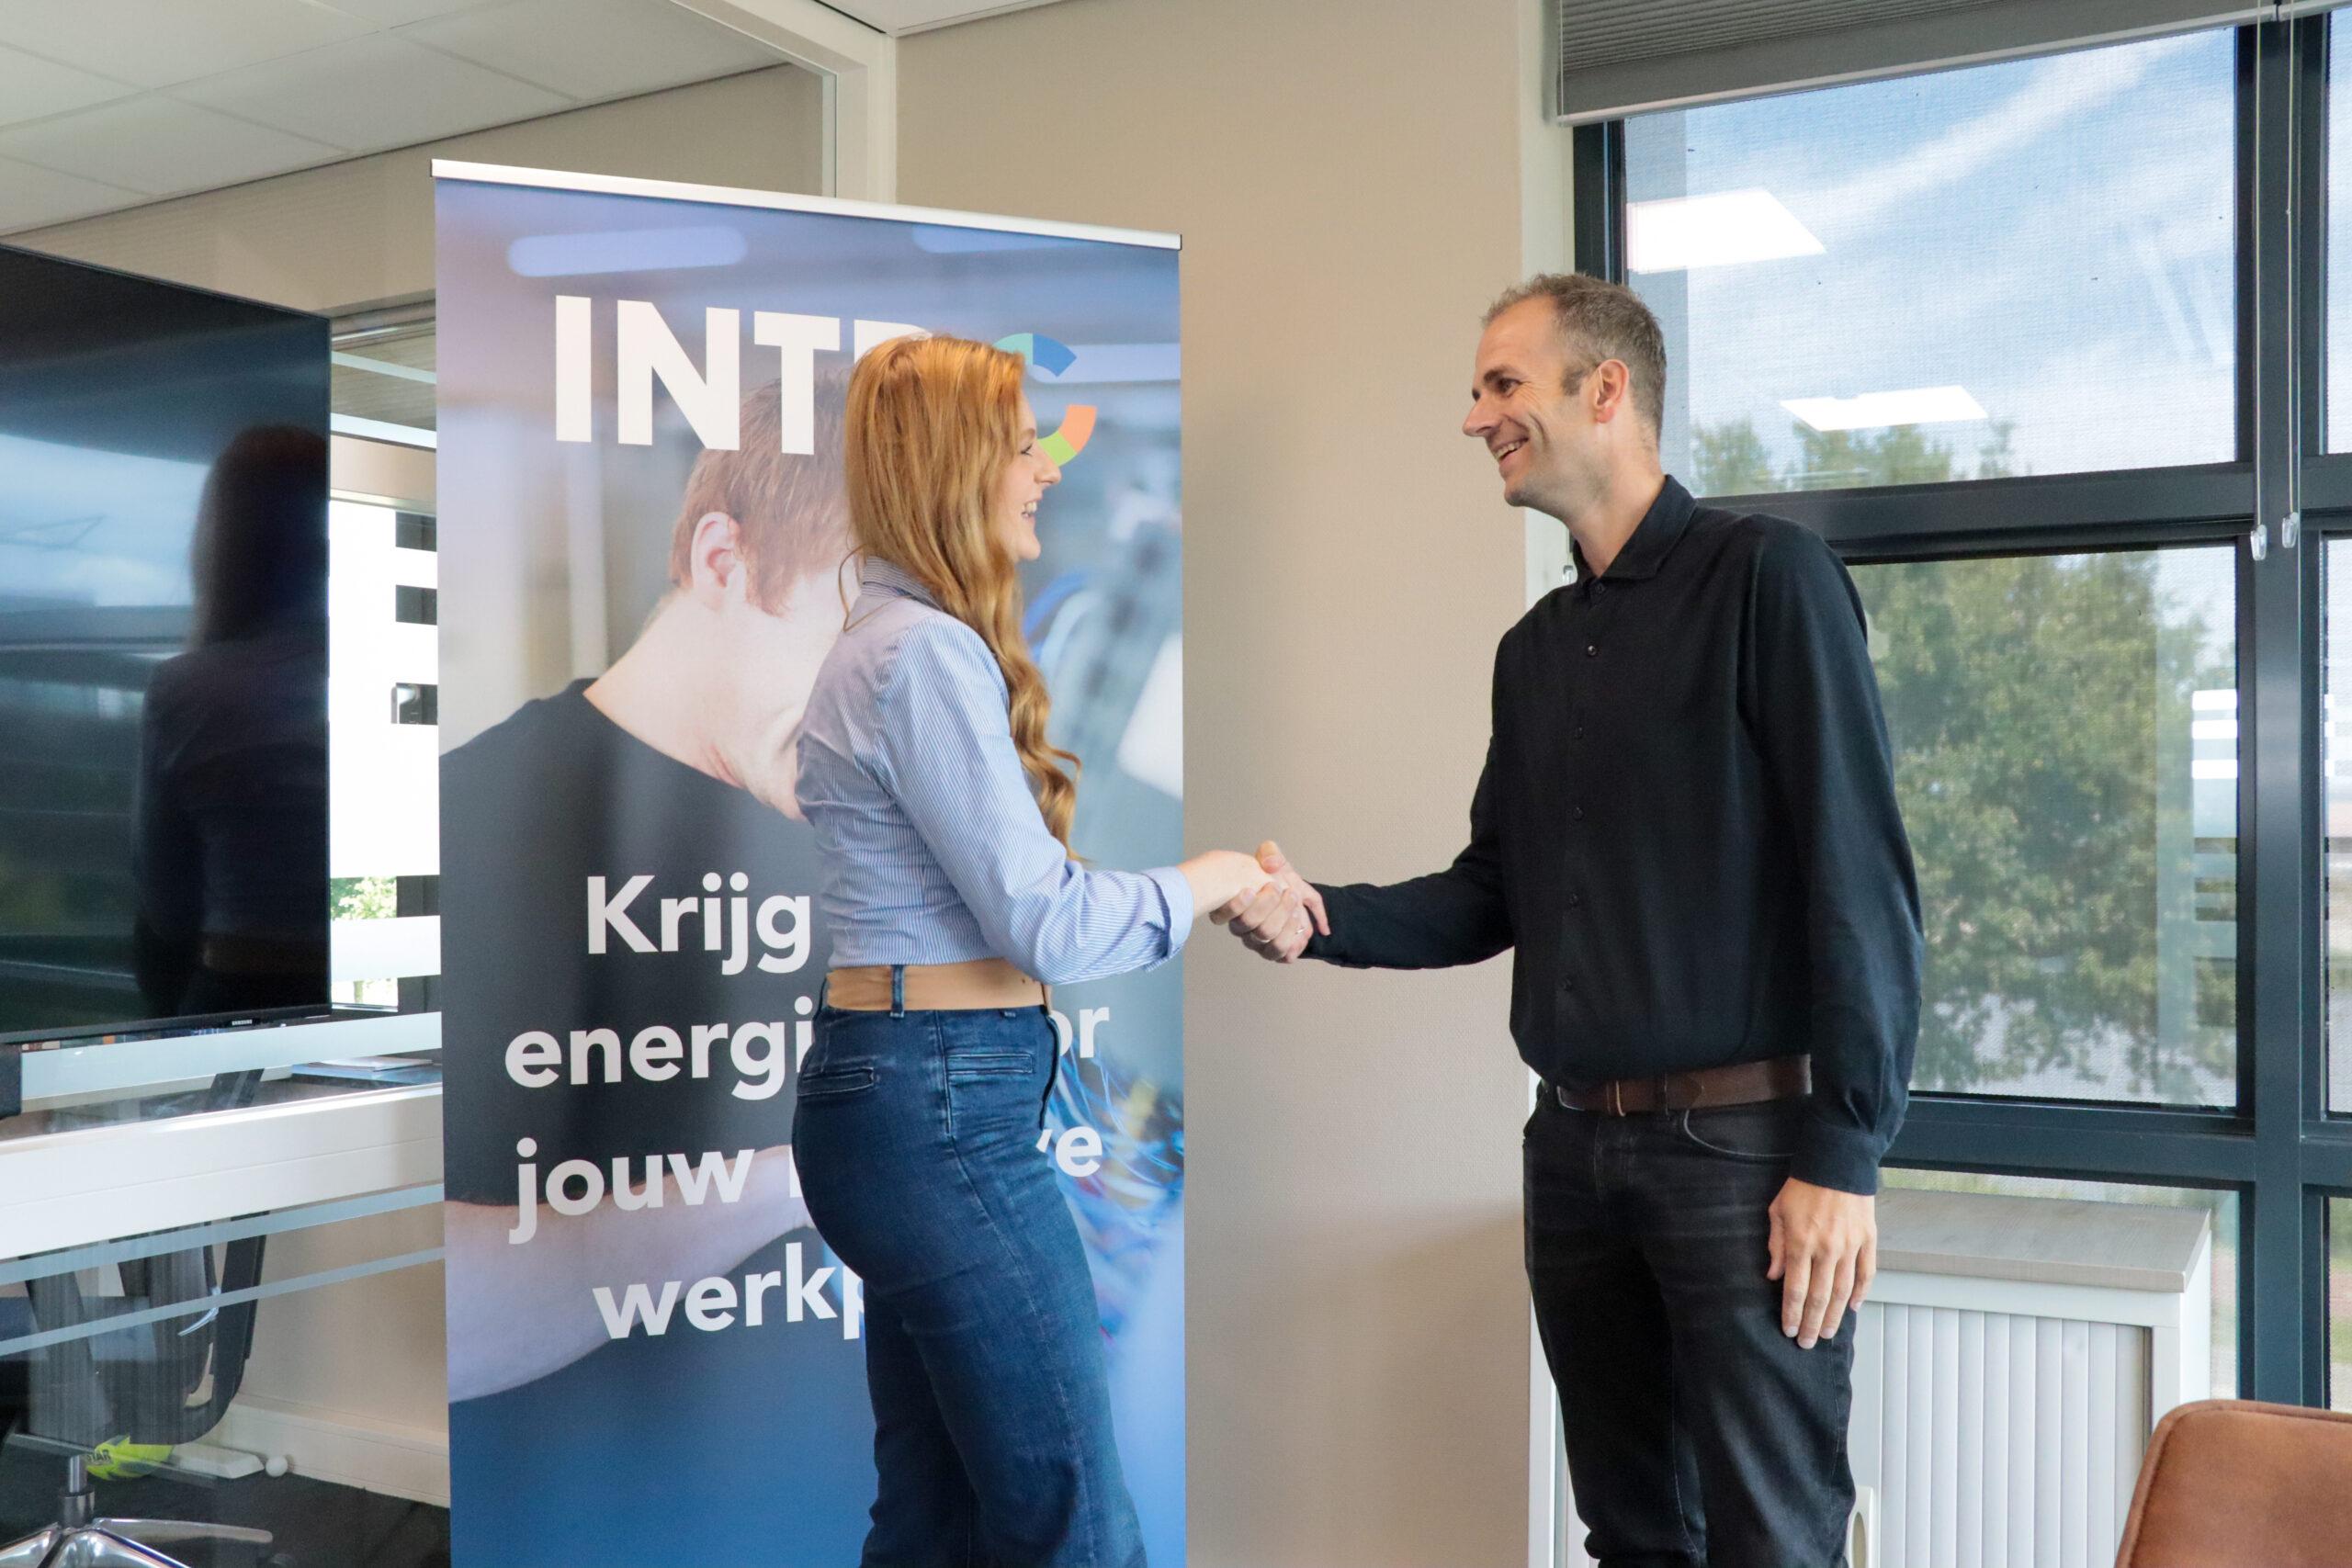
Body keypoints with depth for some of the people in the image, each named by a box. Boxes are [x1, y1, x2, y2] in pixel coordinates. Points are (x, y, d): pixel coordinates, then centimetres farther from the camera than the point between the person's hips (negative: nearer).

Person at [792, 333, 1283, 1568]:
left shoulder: (888, 639, 16)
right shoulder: (929, 652, -15)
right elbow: (1045, 925, -17)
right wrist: (1208, 880, -2)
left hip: (892, 1093, 10)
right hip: (942, 1107, -10)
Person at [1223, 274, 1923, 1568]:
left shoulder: (1764, 578, -7)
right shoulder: (1534, 647, 13)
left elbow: (1861, 878, -13)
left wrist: (1842, 1155, -17)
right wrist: (1321, 919, -2)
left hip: (1742, 1138, -6)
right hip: (1576, 1146, 7)